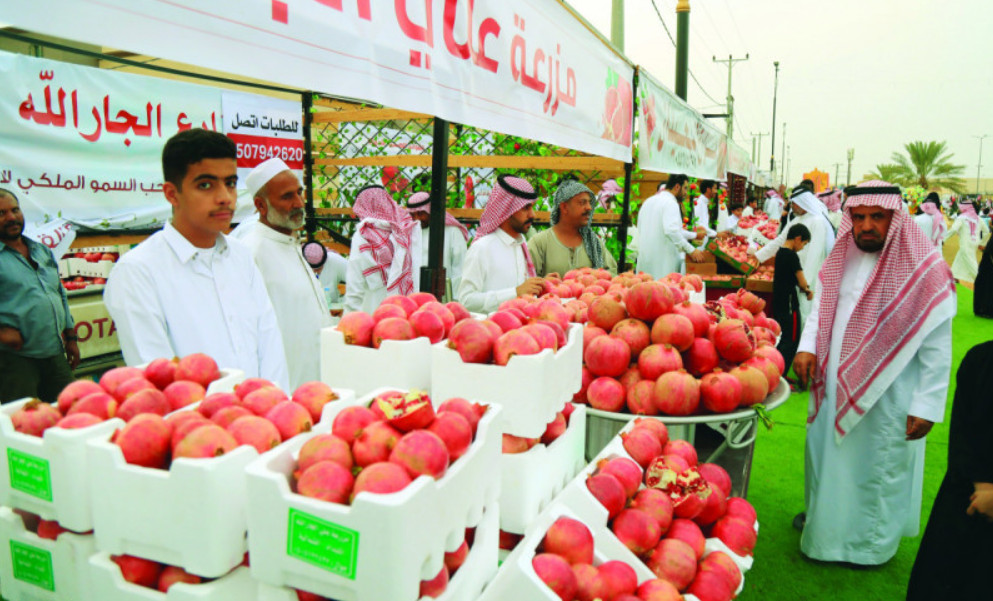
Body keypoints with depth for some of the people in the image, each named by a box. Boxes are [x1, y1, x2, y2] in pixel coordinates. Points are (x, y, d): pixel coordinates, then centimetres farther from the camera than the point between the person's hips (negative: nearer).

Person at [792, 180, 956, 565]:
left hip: (886, 399, -5)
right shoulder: (842, 259, 1)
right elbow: (821, 306, 12)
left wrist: (926, 405, -15)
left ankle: (872, 542, 32)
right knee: (826, 452, 20)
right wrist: (806, 346, -5)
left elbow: (937, 349, -14)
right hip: (834, 388, 6)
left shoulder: (926, 272, -16)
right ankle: (824, 515, 43)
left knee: (876, 468, 10)